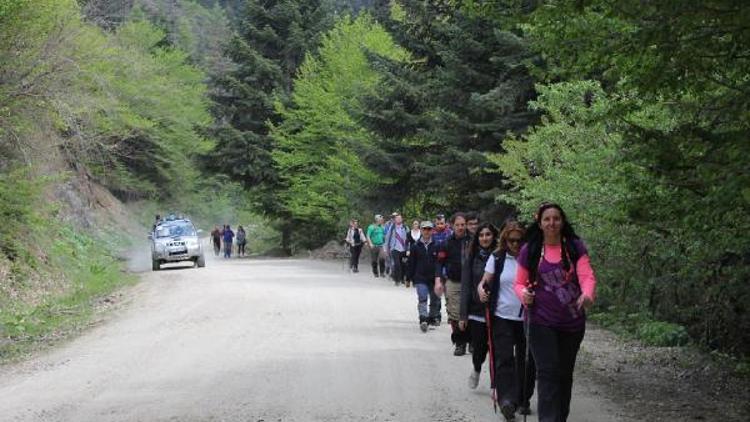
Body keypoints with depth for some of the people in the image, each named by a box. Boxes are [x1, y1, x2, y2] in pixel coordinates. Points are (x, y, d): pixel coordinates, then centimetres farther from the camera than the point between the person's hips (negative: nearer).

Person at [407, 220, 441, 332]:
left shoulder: (436, 246, 2)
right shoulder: (415, 247, 2)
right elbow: (411, 264, 6)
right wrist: (409, 278, 5)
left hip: (434, 278, 1)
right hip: (420, 278, -1)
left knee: (435, 300, 11)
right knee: (422, 298, -15)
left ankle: (433, 317, 27)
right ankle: (423, 320, -21)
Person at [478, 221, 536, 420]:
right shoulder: (497, 258, 4)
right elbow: (486, 280, 4)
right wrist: (481, 288, -18)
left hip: (527, 318, 1)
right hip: (502, 316, -1)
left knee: (526, 361, 6)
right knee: (504, 358, -10)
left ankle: (523, 400, 18)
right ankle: (506, 399, -16)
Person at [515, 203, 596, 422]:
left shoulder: (575, 247, -3)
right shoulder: (529, 251, -1)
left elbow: (587, 275, -15)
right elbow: (519, 283, 7)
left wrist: (587, 294, -36)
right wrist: (524, 294, -16)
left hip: (572, 322, 2)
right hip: (542, 322, -1)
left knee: (565, 373, 15)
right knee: (548, 372, -13)